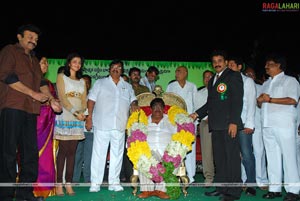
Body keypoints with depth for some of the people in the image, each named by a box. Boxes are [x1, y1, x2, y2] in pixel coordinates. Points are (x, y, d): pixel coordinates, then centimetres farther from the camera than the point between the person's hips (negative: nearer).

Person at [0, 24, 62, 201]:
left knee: (31, 152, 6)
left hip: (31, 110, 7)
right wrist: (34, 93, -11)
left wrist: (51, 99, 3)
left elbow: (41, 82, 21)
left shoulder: (34, 60, 26)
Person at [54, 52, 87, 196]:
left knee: (72, 151, 2)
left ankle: (69, 184, 3)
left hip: (78, 119, 4)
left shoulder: (82, 81, 21)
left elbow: (84, 100, 12)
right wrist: (74, 112, -16)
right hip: (64, 117, -4)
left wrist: (82, 112, -9)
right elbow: (62, 97, -6)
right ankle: (59, 184, -3)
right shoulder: (61, 77, 7)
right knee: (63, 150, -7)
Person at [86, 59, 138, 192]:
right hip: (102, 125, -3)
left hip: (120, 126, 3)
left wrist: (134, 105, -4)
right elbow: (91, 100, 4)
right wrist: (89, 118, -5)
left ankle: (114, 182, 16)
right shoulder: (100, 83, 8)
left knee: (117, 154, 7)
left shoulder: (127, 86, 17)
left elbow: (133, 100, 20)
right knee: (99, 153, -1)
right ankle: (95, 183, 6)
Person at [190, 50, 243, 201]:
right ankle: (221, 187, 17)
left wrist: (234, 122, -17)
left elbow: (237, 100, -9)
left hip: (229, 124, -7)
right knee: (219, 157, 9)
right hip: (216, 125, 7)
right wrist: (197, 114, 12)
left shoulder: (233, 76, 0)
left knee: (232, 157, -5)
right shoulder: (212, 80, 23)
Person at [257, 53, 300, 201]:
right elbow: (260, 104, 24)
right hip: (267, 126, 6)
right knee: (272, 157, 4)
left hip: (284, 125, -6)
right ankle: (274, 188, 8)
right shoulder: (266, 84, 24)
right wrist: (260, 101, 0)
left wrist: (270, 99, -8)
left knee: (288, 156, -6)